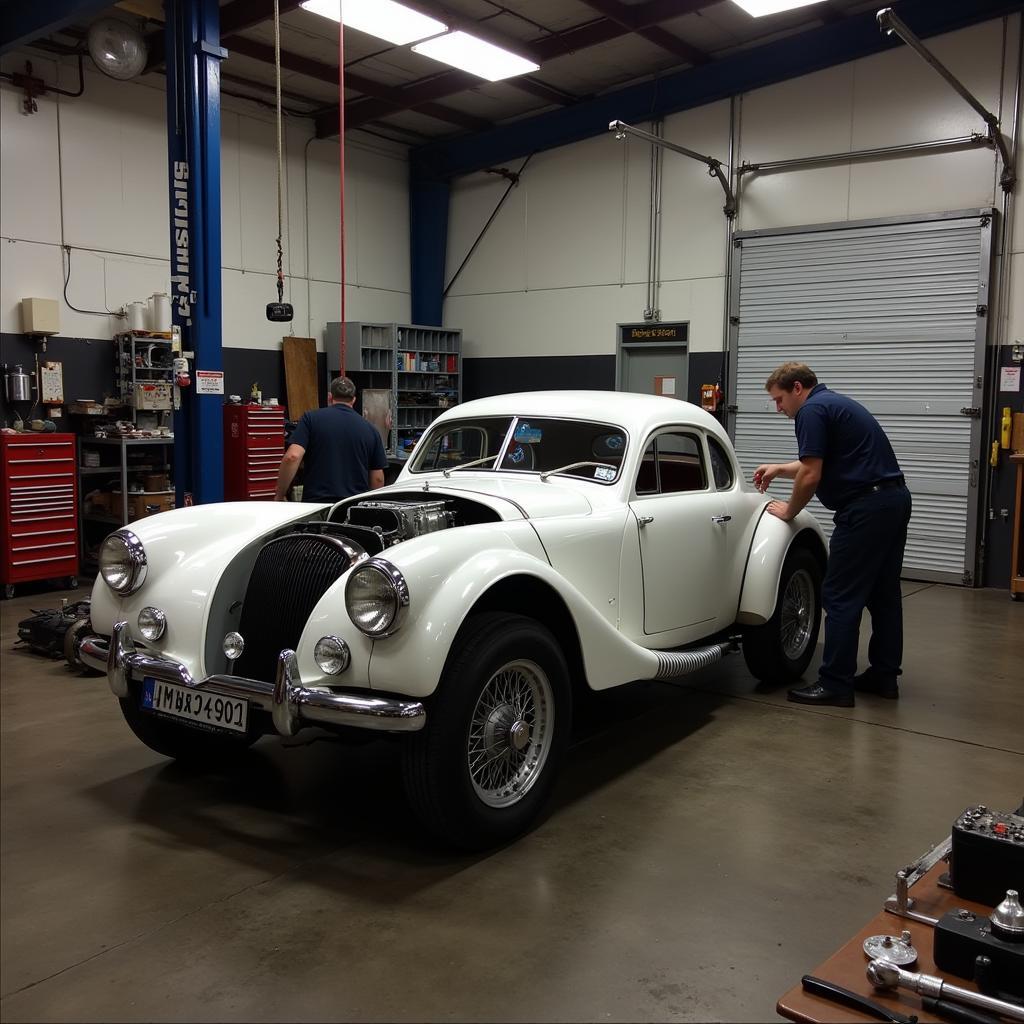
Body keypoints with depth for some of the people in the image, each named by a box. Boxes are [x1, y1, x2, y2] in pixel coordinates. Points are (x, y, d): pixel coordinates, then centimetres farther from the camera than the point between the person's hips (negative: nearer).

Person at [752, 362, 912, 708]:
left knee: (841, 597, -4)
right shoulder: (835, 403, 21)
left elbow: (811, 477, -14)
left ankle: (835, 685, 0)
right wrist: (778, 469, 34)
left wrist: (789, 511, 1)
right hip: (894, 499, 10)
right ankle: (884, 676, 23)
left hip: (866, 508, -10)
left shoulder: (812, 411, -10)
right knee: (883, 592, 15)